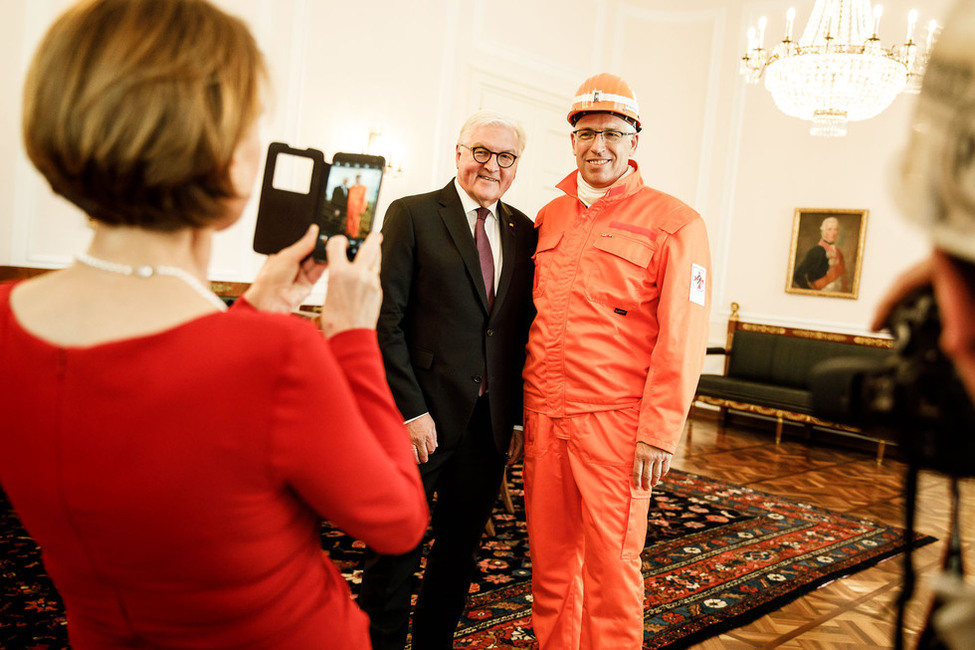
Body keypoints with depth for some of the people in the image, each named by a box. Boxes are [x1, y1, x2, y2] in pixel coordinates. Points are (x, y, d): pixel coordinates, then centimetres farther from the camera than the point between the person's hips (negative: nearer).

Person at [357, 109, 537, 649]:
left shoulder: (523, 232, 10)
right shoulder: (411, 215, -2)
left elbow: (523, 332, 9)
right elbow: (386, 321, -8)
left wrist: (521, 417, 3)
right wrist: (410, 410, -13)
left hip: (491, 422, 4)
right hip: (423, 419, -4)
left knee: (460, 549, 16)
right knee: (396, 552, 8)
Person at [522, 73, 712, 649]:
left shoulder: (673, 223, -3)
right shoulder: (549, 218, 14)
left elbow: (682, 339, -8)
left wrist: (659, 434, -12)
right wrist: (529, 408, 12)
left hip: (614, 422, -4)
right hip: (544, 416, 5)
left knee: (610, 564, 4)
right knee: (550, 562, 12)